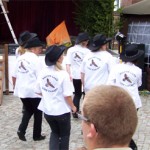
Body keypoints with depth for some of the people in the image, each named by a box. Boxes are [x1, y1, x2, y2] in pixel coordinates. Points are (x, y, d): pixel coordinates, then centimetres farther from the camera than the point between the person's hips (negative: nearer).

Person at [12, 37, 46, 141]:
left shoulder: (20, 58, 5)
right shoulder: (35, 59, -14)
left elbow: (14, 76, 9)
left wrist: (16, 87, 23)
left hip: (22, 91, 6)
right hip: (34, 91, -6)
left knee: (28, 110, 23)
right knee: (37, 112, 12)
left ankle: (21, 130, 5)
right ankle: (37, 135, 21)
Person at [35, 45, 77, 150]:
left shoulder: (43, 72, -5)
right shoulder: (63, 74, -20)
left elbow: (38, 91, 2)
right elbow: (67, 95, -19)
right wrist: (73, 107, -2)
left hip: (47, 110, 5)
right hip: (62, 111, -5)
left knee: (55, 132, 25)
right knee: (64, 134, 18)